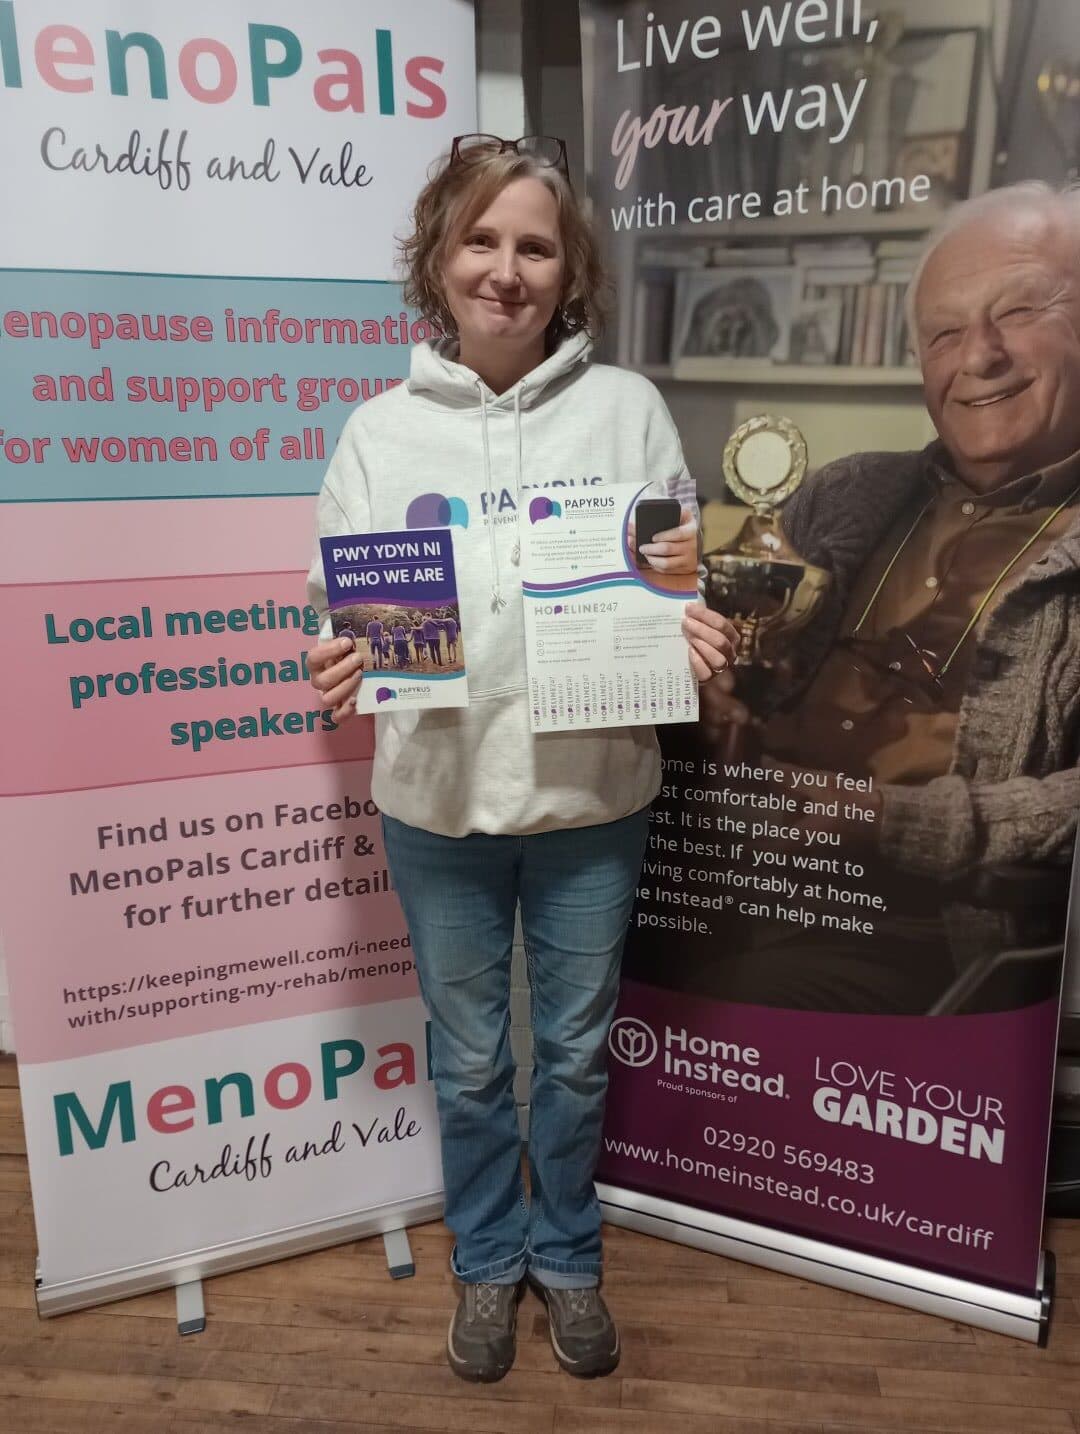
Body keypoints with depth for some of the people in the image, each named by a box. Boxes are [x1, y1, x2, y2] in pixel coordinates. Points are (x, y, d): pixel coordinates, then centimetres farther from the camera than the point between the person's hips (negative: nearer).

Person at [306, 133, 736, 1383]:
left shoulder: (626, 408, -1)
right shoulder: (380, 429, 1)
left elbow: (686, 583, 3)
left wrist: (692, 628, -18)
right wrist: (339, 662, -18)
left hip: (592, 797, 0)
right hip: (434, 801, 1)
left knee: (576, 1053, 18)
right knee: (469, 1060, 18)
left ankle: (567, 1255, 46)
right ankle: (488, 1259, 45)